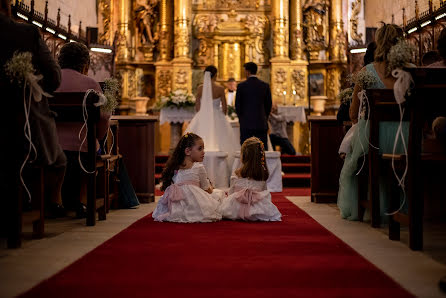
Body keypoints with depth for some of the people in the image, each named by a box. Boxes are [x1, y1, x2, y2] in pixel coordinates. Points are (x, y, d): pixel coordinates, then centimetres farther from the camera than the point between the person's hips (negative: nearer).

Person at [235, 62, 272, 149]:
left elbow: (237, 105, 1)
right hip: (262, 124, 2)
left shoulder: (241, 86, -4)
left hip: (246, 123, -2)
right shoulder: (265, 86, 3)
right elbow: (269, 104, 7)